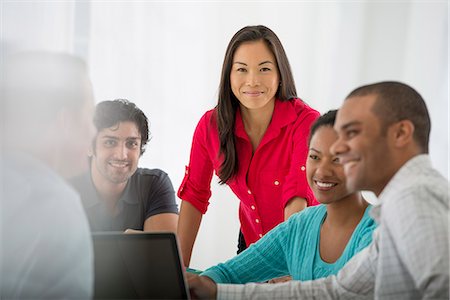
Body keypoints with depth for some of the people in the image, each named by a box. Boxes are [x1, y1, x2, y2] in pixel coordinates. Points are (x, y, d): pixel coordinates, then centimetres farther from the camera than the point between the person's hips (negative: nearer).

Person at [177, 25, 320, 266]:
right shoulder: (211, 125, -8)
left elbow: (298, 202, -30)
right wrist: (180, 266, -3)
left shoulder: (306, 122, -21)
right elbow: (194, 195, 2)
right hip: (252, 244, 4)